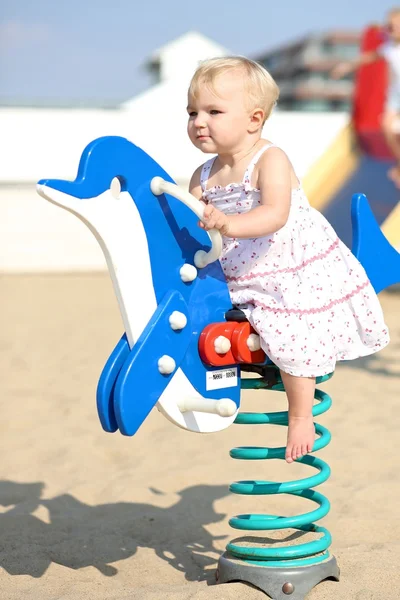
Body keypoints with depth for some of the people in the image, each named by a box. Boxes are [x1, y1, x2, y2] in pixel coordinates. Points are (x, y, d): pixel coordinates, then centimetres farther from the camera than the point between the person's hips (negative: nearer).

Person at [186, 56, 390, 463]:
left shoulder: (270, 160, -17)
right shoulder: (204, 177, 3)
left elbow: (275, 215, -32)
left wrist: (228, 224, -46)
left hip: (297, 275, -7)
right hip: (241, 281, 7)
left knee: (291, 339, -11)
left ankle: (300, 418, 7)